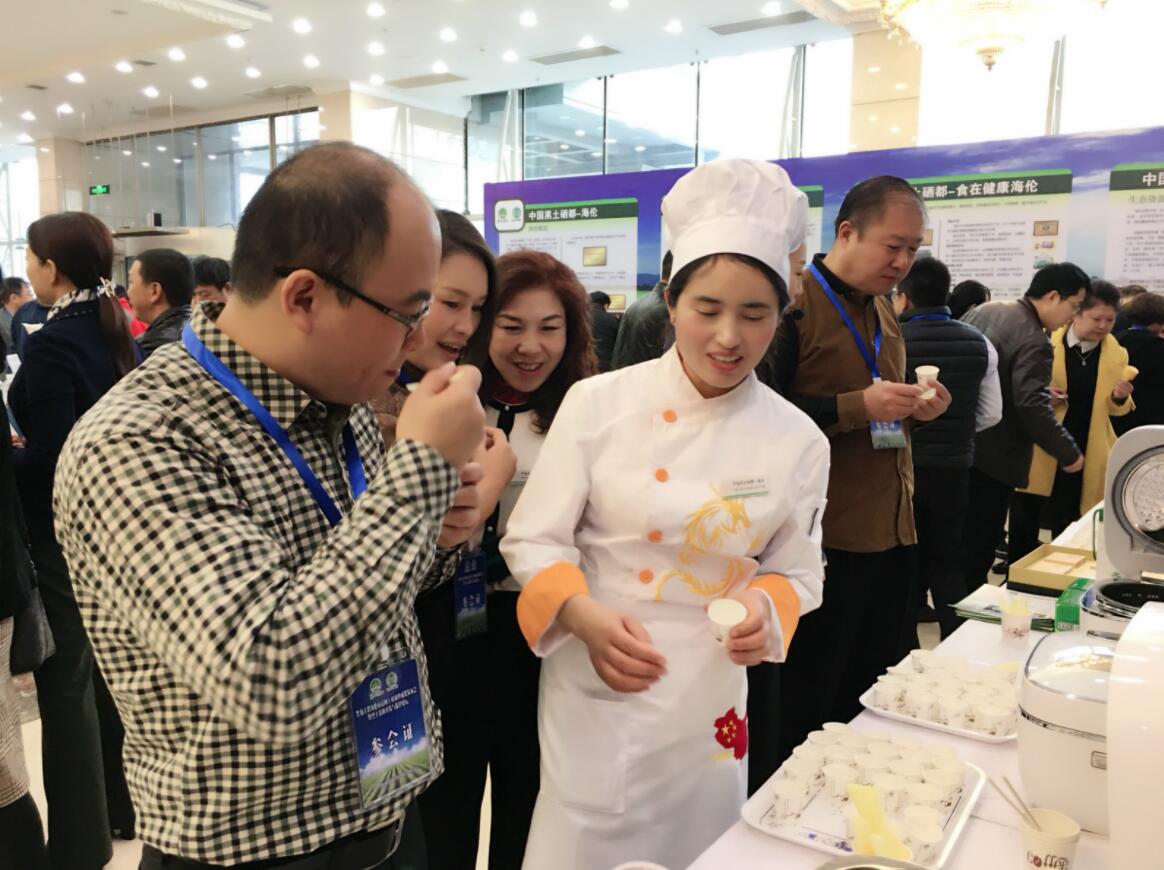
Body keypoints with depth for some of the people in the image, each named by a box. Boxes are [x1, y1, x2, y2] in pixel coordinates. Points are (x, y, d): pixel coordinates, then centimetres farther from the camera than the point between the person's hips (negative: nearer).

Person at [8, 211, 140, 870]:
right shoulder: (115, 332, 5)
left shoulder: (51, 345, -19)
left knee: (66, 680, 4)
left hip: (61, 528, -8)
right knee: (104, 668, 19)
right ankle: (119, 806, 35)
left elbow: (49, 455, -23)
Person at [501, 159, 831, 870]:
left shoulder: (798, 441, -4)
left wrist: (765, 609, -17)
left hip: (710, 704, 3)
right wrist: (587, 618, -25)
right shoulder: (598, 404, -11)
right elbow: (534, 540, -8)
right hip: (592, 694, -2)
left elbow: (797, 570, 5)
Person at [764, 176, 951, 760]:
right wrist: (858, 406, -25)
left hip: (889, 532, 8)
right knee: (806, 708, 4)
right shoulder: (795, 302, -12)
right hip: (823, 540, -8)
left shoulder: (881, 306, 14)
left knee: (873, 697, 17)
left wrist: (915, 408, 4)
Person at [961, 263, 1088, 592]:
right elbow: (1033, 408, -27)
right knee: (978, 547, 2)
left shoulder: (982, 310, 6)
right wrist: (1069, 453, -15)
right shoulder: (1034, 341, -20)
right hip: (992, 455, -9)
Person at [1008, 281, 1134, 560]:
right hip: (1040, 450, -2)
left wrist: (1120, 397, -10)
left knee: (1067, 530, 9)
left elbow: (1115, 409, 12)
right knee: (1024, 525, 3)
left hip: (1085, 455, 2)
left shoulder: (1116, 354, 2)